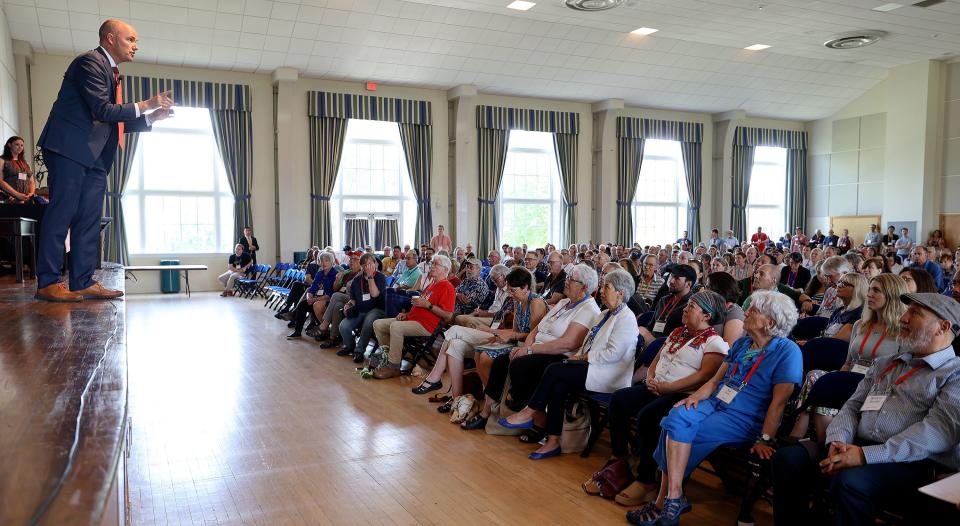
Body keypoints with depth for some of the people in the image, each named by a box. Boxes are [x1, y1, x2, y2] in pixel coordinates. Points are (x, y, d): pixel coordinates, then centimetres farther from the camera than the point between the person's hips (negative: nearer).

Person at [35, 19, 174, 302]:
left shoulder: (112, 73, 21)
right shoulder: (90, 62, -8)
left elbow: (116, 122, 21)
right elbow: (102, 110, -18)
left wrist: (151, 118, 10)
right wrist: (144, 105, -13)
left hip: (95, 156, 9)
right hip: (70, 149, -9)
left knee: (89, 219, 5)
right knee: (62, 213, -9)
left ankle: (83, 283, 7)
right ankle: (48, 283, -5)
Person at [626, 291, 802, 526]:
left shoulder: (788, 352, -6)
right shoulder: (742, 344, 16)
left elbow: (779, 402, -12)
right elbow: (716, 379, 15)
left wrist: (764, 440, -17)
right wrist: (696, 396, -3)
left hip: (745, 419, -6)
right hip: (715, 403, 6)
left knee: (674, 433, -27)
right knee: (677, 416, -26)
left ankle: (667, 499, -18)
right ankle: (672, 498, -25)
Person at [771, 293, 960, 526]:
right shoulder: (884, 364, 24)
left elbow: (941, 430, -13)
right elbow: (852, 406, 18)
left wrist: (866, 455, -21)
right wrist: (839, 441, -6)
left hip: (913, 463, -6)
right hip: (856, 448, 6)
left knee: (850, 482, -35)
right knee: (788, 458, -17)